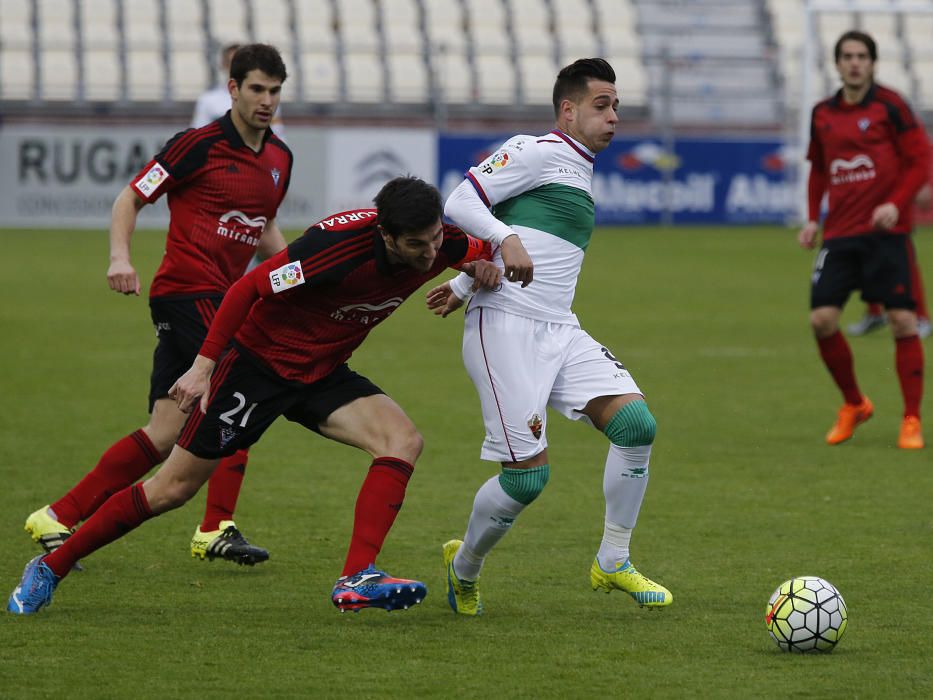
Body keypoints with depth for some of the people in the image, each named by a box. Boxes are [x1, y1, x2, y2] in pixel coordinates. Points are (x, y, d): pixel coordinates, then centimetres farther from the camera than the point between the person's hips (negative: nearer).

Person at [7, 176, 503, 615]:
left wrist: (484, 267, -11)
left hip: (325, 374, 6)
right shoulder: (340, 241, -32)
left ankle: (357, 579, -24)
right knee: (171, 490, -3)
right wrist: (204, 364, -22)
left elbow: (483, 249, 13)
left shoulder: (440, 244, -13)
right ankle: (49, 569, 13)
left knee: (403, 440, -20)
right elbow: (250, 287, -23)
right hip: (261, 360, -6)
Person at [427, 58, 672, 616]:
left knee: (636, 423, -11)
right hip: (507, 327, -8)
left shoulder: (580, 173, 24)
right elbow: (461, 202, -10)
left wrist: (464, 286, 23)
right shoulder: (537, 153, -3)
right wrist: (506, 239, -25)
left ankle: (613, 563, 3)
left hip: (561, 331, 8)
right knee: (528, 475, -12)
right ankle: (464, 569, 15)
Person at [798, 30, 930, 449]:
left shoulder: (889, 106, -3)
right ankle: (853, 405, 16)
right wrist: (813, 218, 12)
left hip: (886, 230, -4)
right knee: (822, 318, -6)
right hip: (839, 233, 4)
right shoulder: (823, 115, 11)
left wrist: (896, 203, -17)